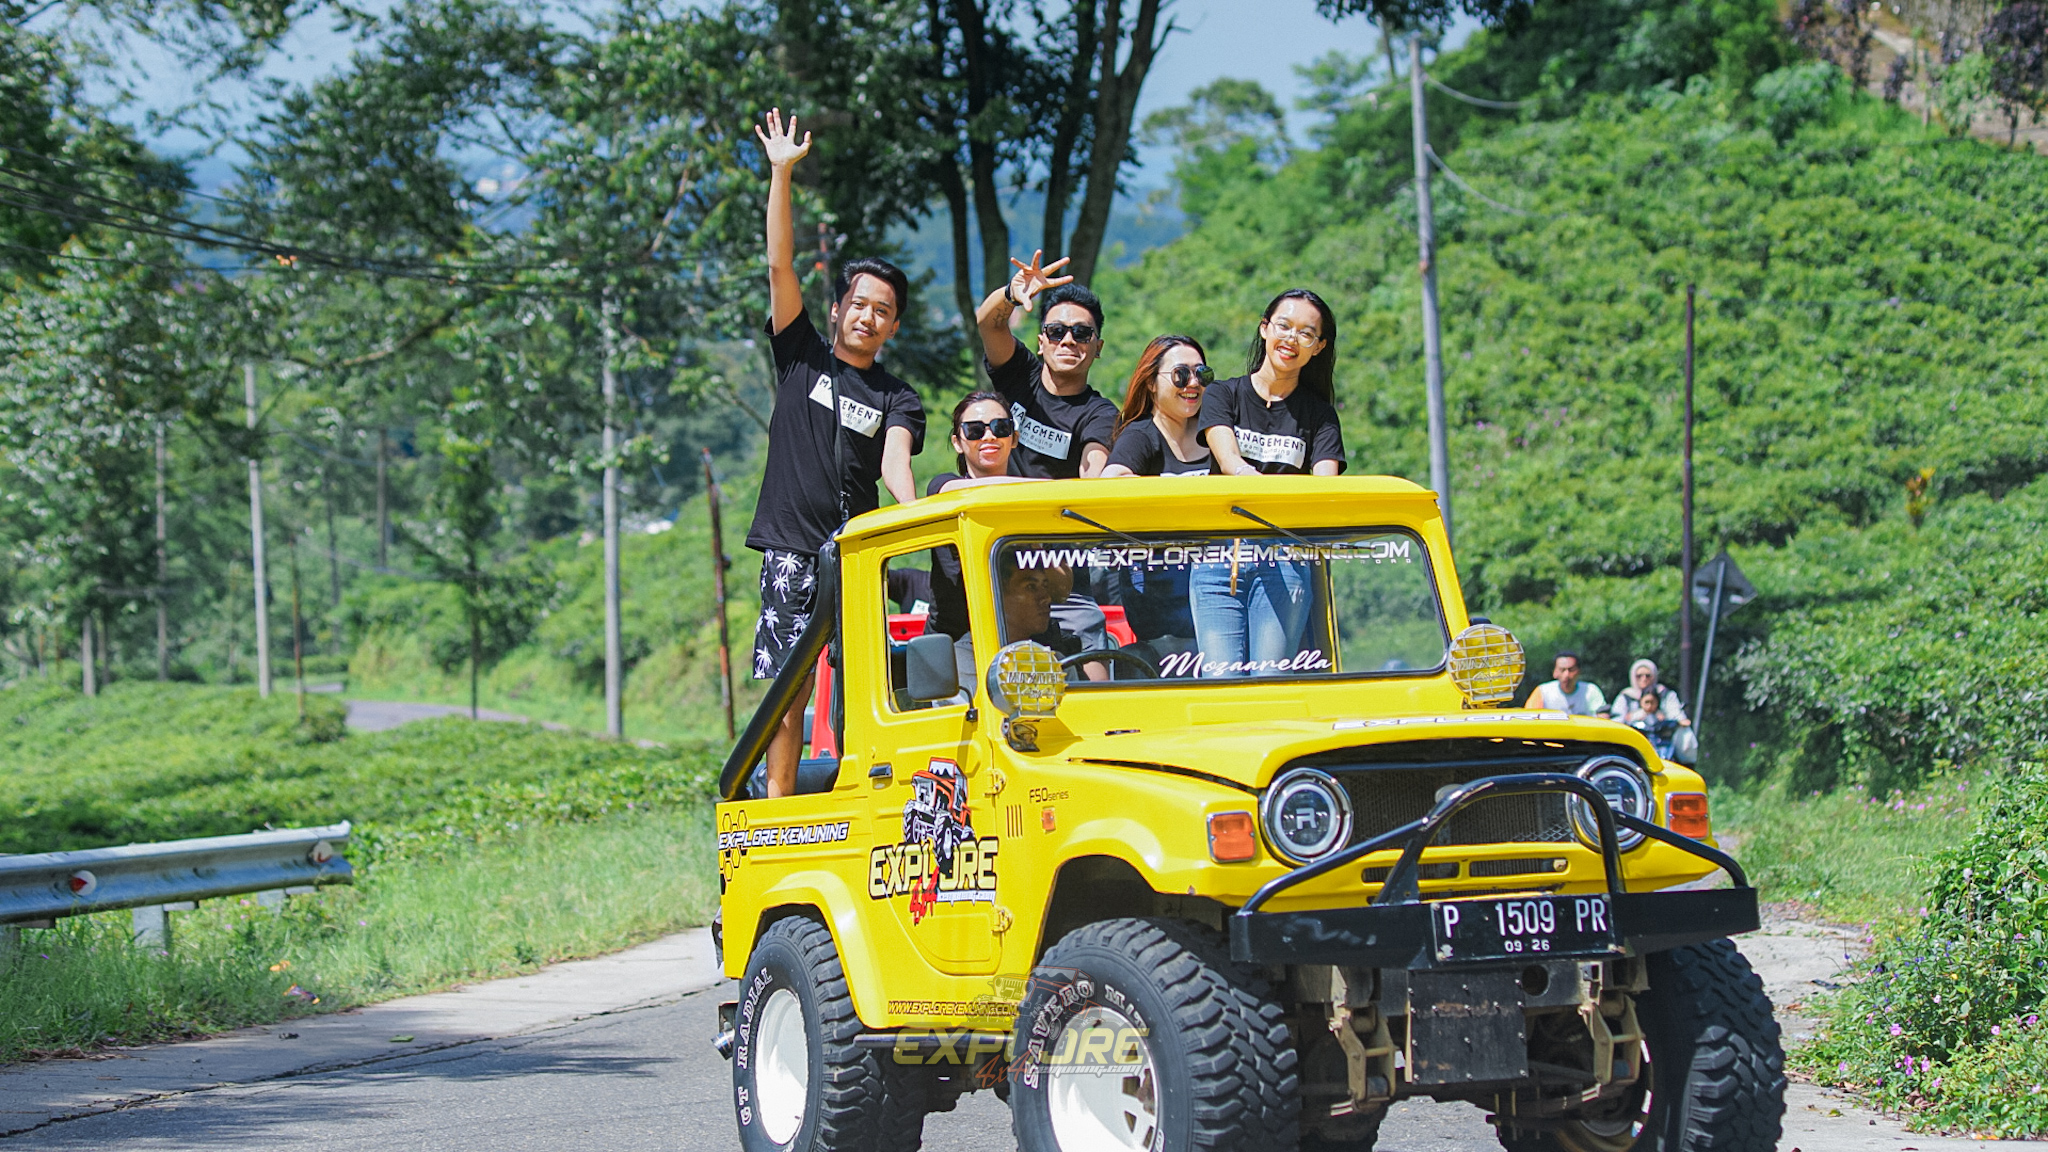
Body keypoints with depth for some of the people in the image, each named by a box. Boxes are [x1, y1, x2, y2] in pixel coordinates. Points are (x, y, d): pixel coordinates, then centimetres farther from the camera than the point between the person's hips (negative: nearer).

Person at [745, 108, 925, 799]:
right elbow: (780, 267, 3)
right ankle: (778, 805, 0)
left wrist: (913, 512, -30)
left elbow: (894, 461, -7)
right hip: (792, 547, 0)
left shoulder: (897, 399, 10)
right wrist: (781, 174, -4)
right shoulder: (804, 358, 10)